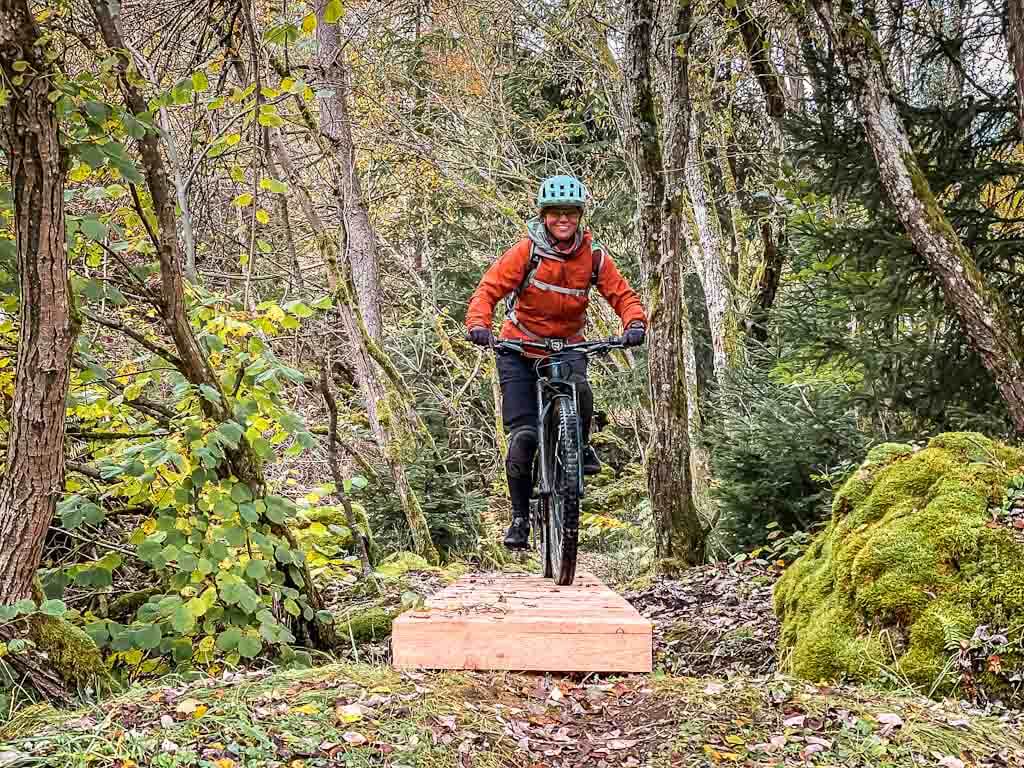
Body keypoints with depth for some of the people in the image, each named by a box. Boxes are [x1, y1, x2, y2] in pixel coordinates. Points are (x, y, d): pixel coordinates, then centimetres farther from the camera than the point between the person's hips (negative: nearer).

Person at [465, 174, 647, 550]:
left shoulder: (593, 255, -6)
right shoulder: (526, 250, -13)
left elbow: (622, 294, -5)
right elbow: (488, 289, -18)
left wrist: (635, 323, -26)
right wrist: (478, 324, -36)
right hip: (519, 349, -1)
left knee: (580, 391, -33)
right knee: (524, 434, -9)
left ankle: (581, 447, -2)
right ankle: (520, 515, 7)